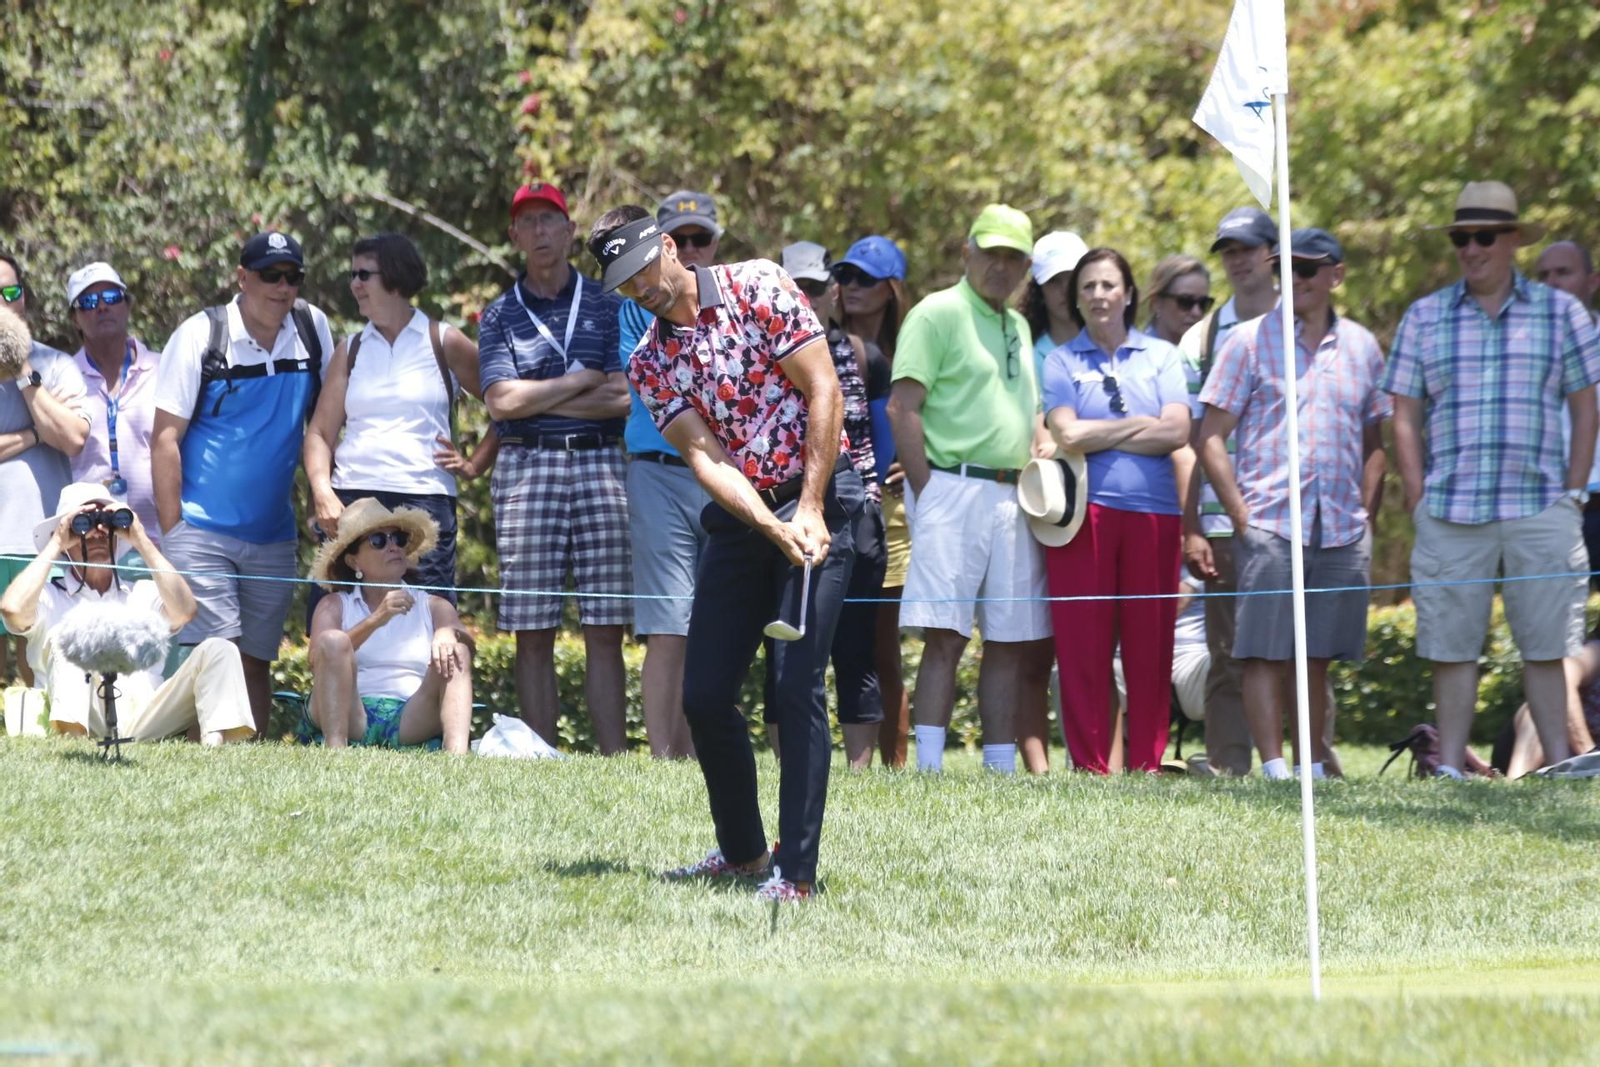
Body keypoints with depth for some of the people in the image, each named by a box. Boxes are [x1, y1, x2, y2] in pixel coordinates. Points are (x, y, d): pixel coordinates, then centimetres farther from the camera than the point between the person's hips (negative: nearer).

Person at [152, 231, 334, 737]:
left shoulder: (313, 329, 5)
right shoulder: (199, 336, -5)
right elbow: (165, 438, -5)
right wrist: (171, 532, -10)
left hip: (273, 538, 4)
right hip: (203, 532, -4)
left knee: (256, 662, 6)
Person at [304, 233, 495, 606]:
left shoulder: (443, 344, 8)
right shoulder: (350, 350, 16)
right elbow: (321, 430, 9)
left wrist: (474, 464, 3)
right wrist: (322, 492, -7)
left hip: (425, 501, -3)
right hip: (350, 501, 3)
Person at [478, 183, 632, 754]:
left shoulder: (606, 306, 10)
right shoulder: (499, 316, 12)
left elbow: (626, 398, -1)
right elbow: (501, 403, -1)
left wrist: (537, 398, -2)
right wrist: (584, 382, -1)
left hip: (600, 465, 0)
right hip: (525, 469, 1)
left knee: (605, 630, -4)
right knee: (532, 632, -1)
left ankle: (614, 761, -6)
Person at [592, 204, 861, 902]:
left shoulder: (757, 288, -6)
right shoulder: (649, 363, 5)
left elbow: (824, 389, -9)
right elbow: (704, 455, -5)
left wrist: (809, 512, -14)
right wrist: (773, 528, -22)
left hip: (816, 499, -5)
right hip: (740, 515, 5)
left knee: (797, 685, -14)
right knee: (704, 694, 3)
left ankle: (796, 871, -13)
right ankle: (742, 850, 22)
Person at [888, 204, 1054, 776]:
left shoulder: (1018, 327, 21)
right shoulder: (938, 313, -1)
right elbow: (903, 407, -8)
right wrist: (926, 492, -13)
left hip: (1012, 498, 7)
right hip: (954, 487, -7)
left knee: (1011, 640, 5)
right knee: (946, 637, -12)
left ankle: (1002, 767, 9)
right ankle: (929, 769, -14)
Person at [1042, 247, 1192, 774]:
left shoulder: (1161, 356, 14)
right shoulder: (1061, 361, 10)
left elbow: (1177, 433, 1)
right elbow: (1067, 435, -5)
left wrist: (1098, 435, -3)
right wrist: (1141, 426, -1)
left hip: (1154, 513, 1)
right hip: (1086, 512, -1)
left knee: (1150, 646, 0)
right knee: (1084, 646, -3)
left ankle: (1148, 764, 5)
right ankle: (1089, 766, 0)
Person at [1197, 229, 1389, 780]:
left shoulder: (1361, 346, 13)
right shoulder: (1250, 341, 3)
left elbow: (1374, 441, 20)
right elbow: (1211, 438, 0)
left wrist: (1366, 512, 8)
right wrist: (1240, 514, -8)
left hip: (1342, 529, 3)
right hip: (1269, 524, -3)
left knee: (1316, 658, 8)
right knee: (1266, 655, -7)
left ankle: (1313, 768, 13)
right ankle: (1274, 769, -8)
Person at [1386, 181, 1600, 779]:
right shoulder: (1424, 318, 11)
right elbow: (1406, 416, 10)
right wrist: (1418, 500, 1)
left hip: (1539, 509, -1)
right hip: (1451, 513, 1)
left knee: (1546, 644, -2)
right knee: (1450, 643, 0)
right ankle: (1449, 768, 4)